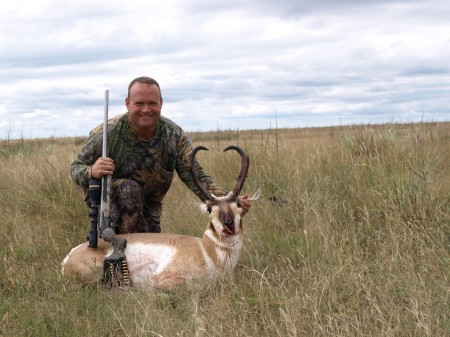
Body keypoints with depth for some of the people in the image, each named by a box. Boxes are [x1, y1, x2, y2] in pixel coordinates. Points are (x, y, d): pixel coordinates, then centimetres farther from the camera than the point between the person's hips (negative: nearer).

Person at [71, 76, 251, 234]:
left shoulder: (174, 136, -14)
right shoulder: (108, 133, -23)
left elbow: (196, 177, -16)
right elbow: (76, 168, -15)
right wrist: (92, 172, -42)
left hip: (148, 210, 4)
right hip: (107, 201, -4)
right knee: (129, 189, -34)